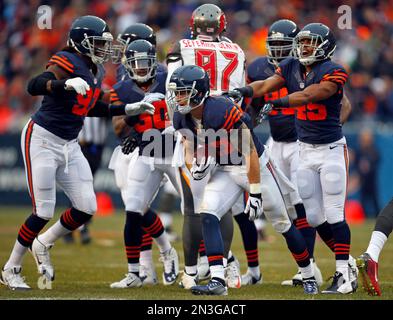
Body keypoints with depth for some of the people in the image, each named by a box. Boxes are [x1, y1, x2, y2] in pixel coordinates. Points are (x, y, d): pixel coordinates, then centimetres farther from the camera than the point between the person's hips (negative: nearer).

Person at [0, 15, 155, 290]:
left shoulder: (96, 71, 8)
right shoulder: (69, 63, -18)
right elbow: (34, 86, -33)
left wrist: (128, 109, 17)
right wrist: (66, 84, -49)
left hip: (69, 145, 8)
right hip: (42, 140, -8)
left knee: (87, 208, 2)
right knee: (44, 211, -7)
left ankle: (43, 244, 24)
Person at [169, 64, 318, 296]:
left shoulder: (223, 112, -31)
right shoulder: (182, 119, -9)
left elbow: (250, 154, -25)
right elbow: (190, 148, 10)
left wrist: (255, 194, -24)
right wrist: (195, 166, -14)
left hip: (255, 167, -6)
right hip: (224, 171, 6)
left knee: (282, 224, 5)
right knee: (208, 215, -18)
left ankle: (309, 277, 25)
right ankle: (218, 281, -21)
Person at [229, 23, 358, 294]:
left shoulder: (333, 73, -14)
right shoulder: (291, 68, 4)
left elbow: (308, 95, -29)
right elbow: (266, 85, -10)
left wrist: (276, 103, -41)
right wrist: (243, 91, -29)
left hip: (331, 149, -6)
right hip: (305, 151, 6)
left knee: (334, 215, -8)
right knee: (315, 218, 8)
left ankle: (345, 276, -4)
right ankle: (348, 263, 24)